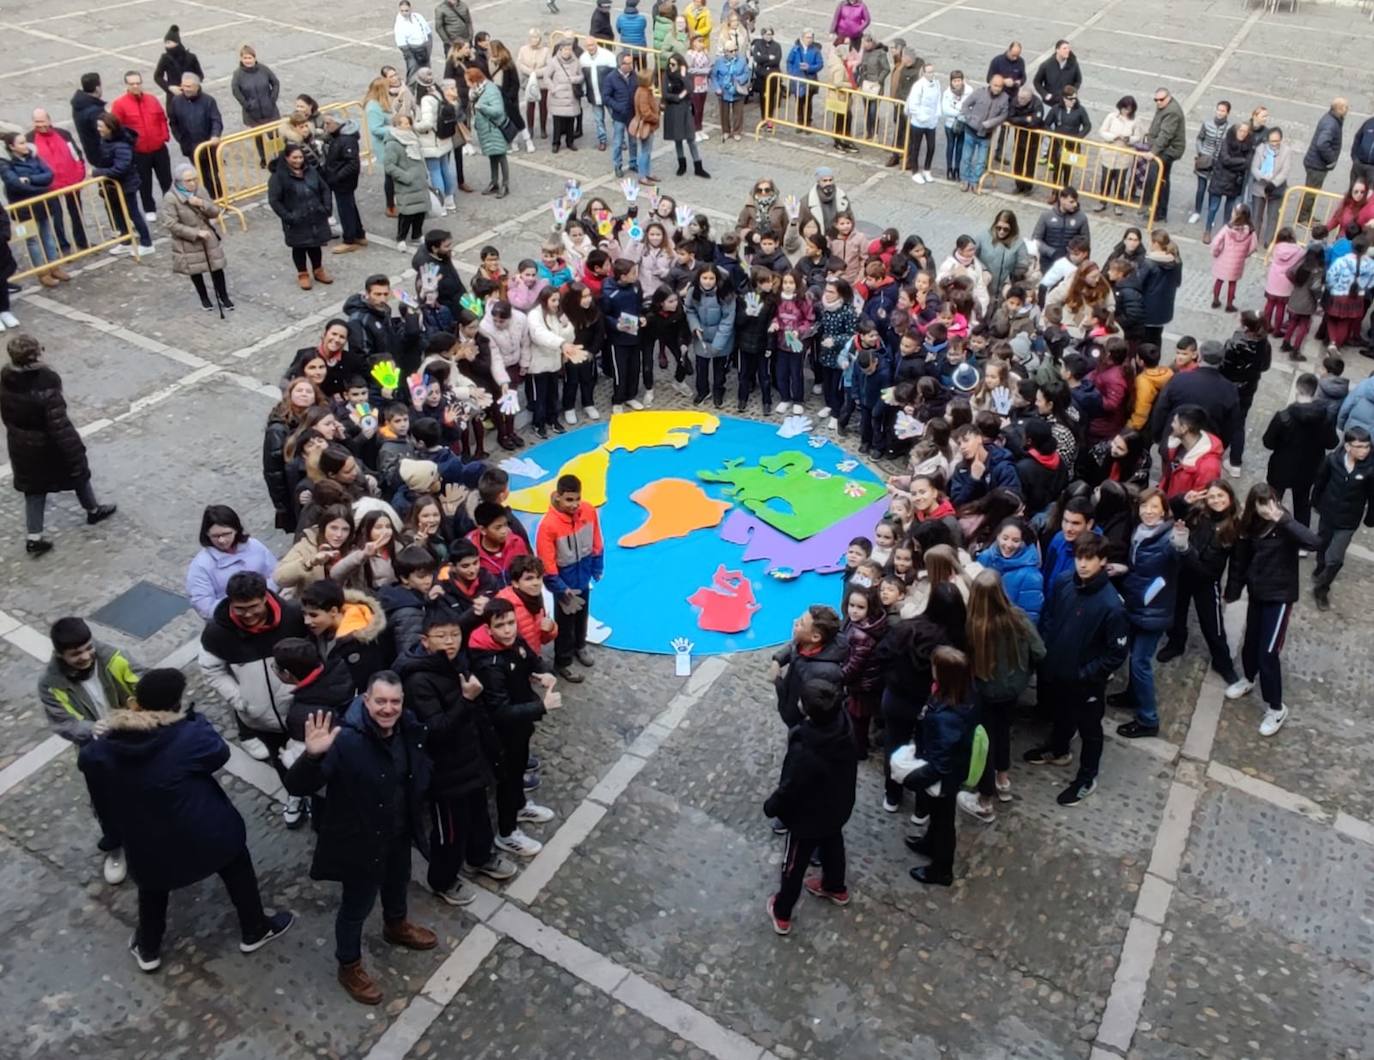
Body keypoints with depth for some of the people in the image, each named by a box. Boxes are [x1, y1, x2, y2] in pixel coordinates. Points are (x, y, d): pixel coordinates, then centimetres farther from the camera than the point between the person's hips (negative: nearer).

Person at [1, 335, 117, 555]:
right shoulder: (46, 386, -33)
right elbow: (60, 426, -29)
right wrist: (76, 453, -20)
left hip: (21, 447, 5)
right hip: (49, 447, -5)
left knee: (34, 490, 20)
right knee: (78, 473, 24)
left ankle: (34, 538, 24)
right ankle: (93, 510, 47)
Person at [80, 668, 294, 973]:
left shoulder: (102, 750, -18)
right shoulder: (188, 736, -27)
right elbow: (219, 752, -8)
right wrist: (193, 718, -2)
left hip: (148, 845, 2)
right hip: (206, 833, -2)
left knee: (152, 887, 33)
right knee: (237, 870, 26)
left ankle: (148, 950, 52)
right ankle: (254, 931, 43)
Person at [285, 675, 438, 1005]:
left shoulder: (408, 728, -12)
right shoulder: (345, 740, -34)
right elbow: (296, 787, -39)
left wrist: (417, 814, 8)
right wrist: (312, 756, -57)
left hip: (399, 832, 6)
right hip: (360, 841, -6)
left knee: (398, 883, 32)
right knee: (357, 906, 16)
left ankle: (396, 926, 63)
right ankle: (349, 967, 42)